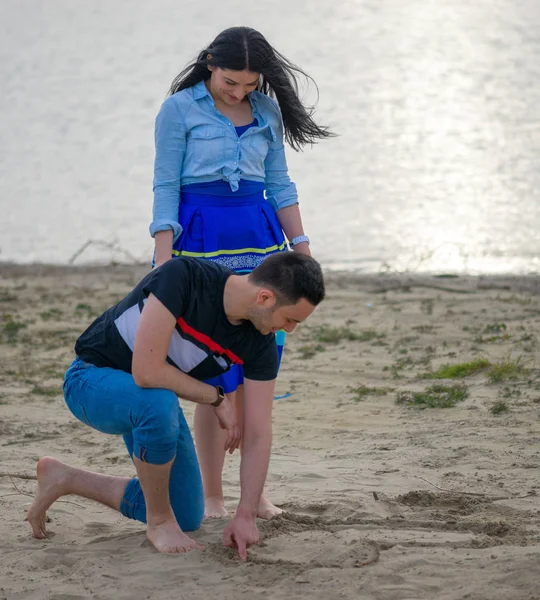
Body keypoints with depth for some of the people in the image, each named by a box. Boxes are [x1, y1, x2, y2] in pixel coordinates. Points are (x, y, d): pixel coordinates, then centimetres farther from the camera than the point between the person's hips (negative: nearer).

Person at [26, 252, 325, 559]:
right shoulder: (181, 277, -34)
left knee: (188, 518, 6)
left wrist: (246, 515, -21)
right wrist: (216, 397, -23)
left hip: (156, 401, 7)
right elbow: (146, 372, -37)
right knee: (159, 402, -41)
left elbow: (258, 435, -13)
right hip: (92, 379, -7)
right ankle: (159, 521, -15)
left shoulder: (261, 346, -16)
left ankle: (64, 479, 21)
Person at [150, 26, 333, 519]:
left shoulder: (267, 112, 10)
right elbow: (166, 187, -3)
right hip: (201, 239, -4)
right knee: (216, 376, -5)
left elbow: (280, 185, 15)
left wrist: (303, 250, 11)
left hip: (260, 241, 4)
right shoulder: (179, 109, -2)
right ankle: (211, 495, 5)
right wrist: (164, 260, -10)